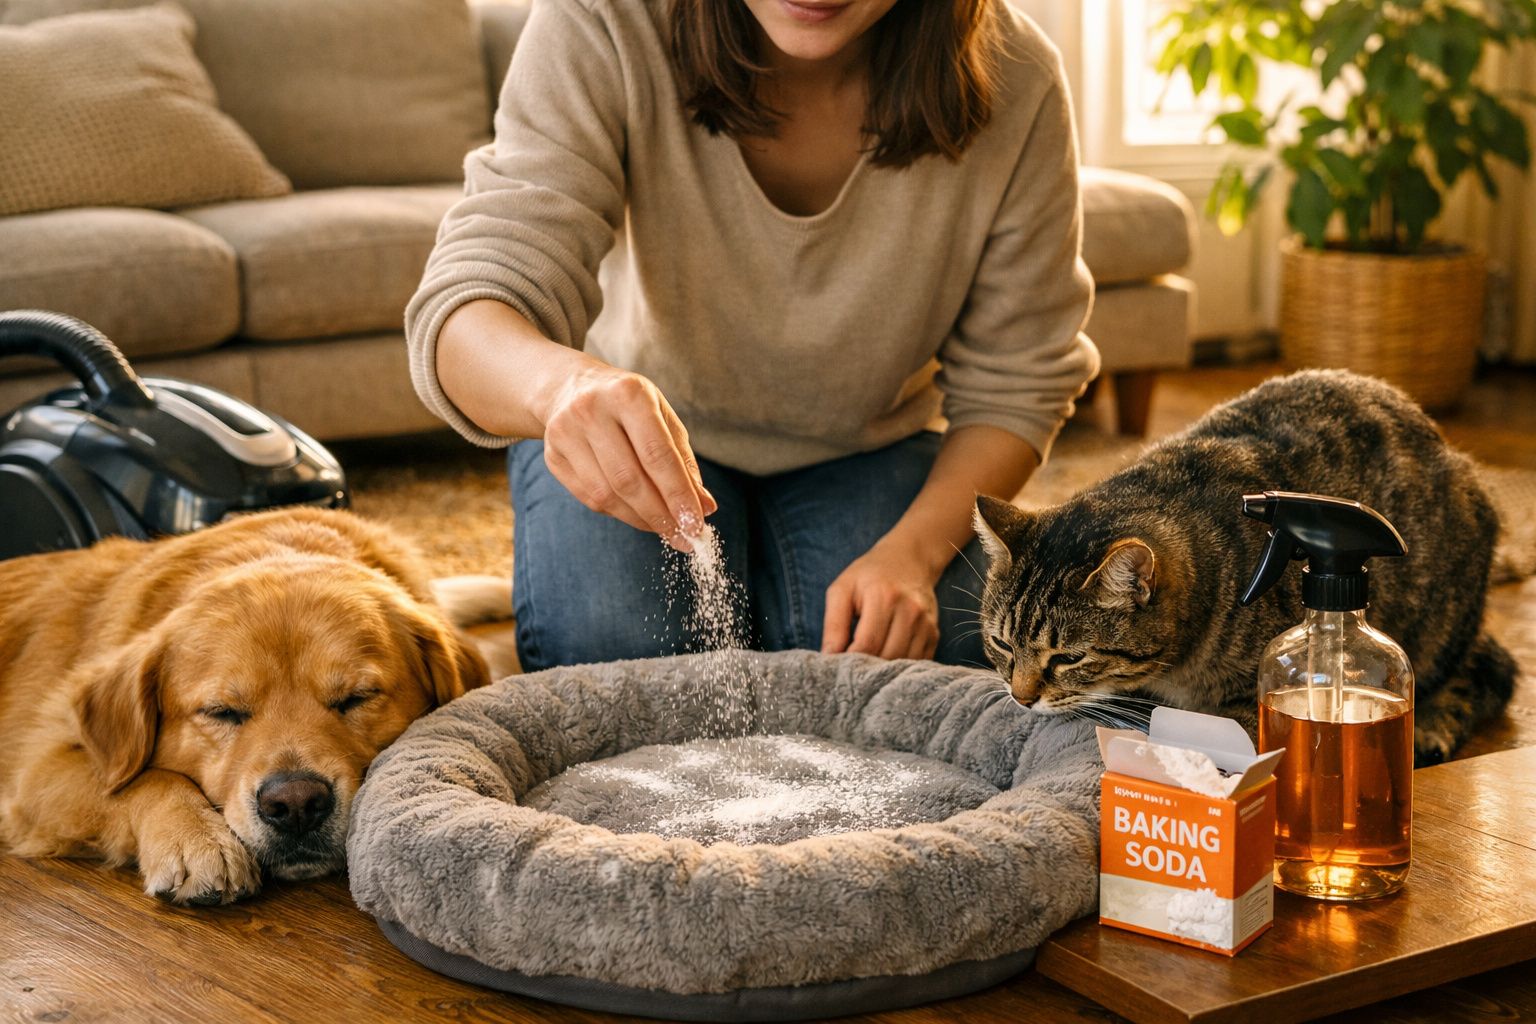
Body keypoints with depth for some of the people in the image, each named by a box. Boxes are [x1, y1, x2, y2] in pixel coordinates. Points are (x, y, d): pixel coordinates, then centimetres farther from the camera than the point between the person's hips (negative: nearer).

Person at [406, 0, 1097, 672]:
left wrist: (913, 552, -30)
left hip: (866, 446, 2)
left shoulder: (1017, 84, -24)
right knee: (605, 653, -28)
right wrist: (559, 380, -61)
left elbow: (1013, 389, -13)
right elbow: (474, 291, -37)